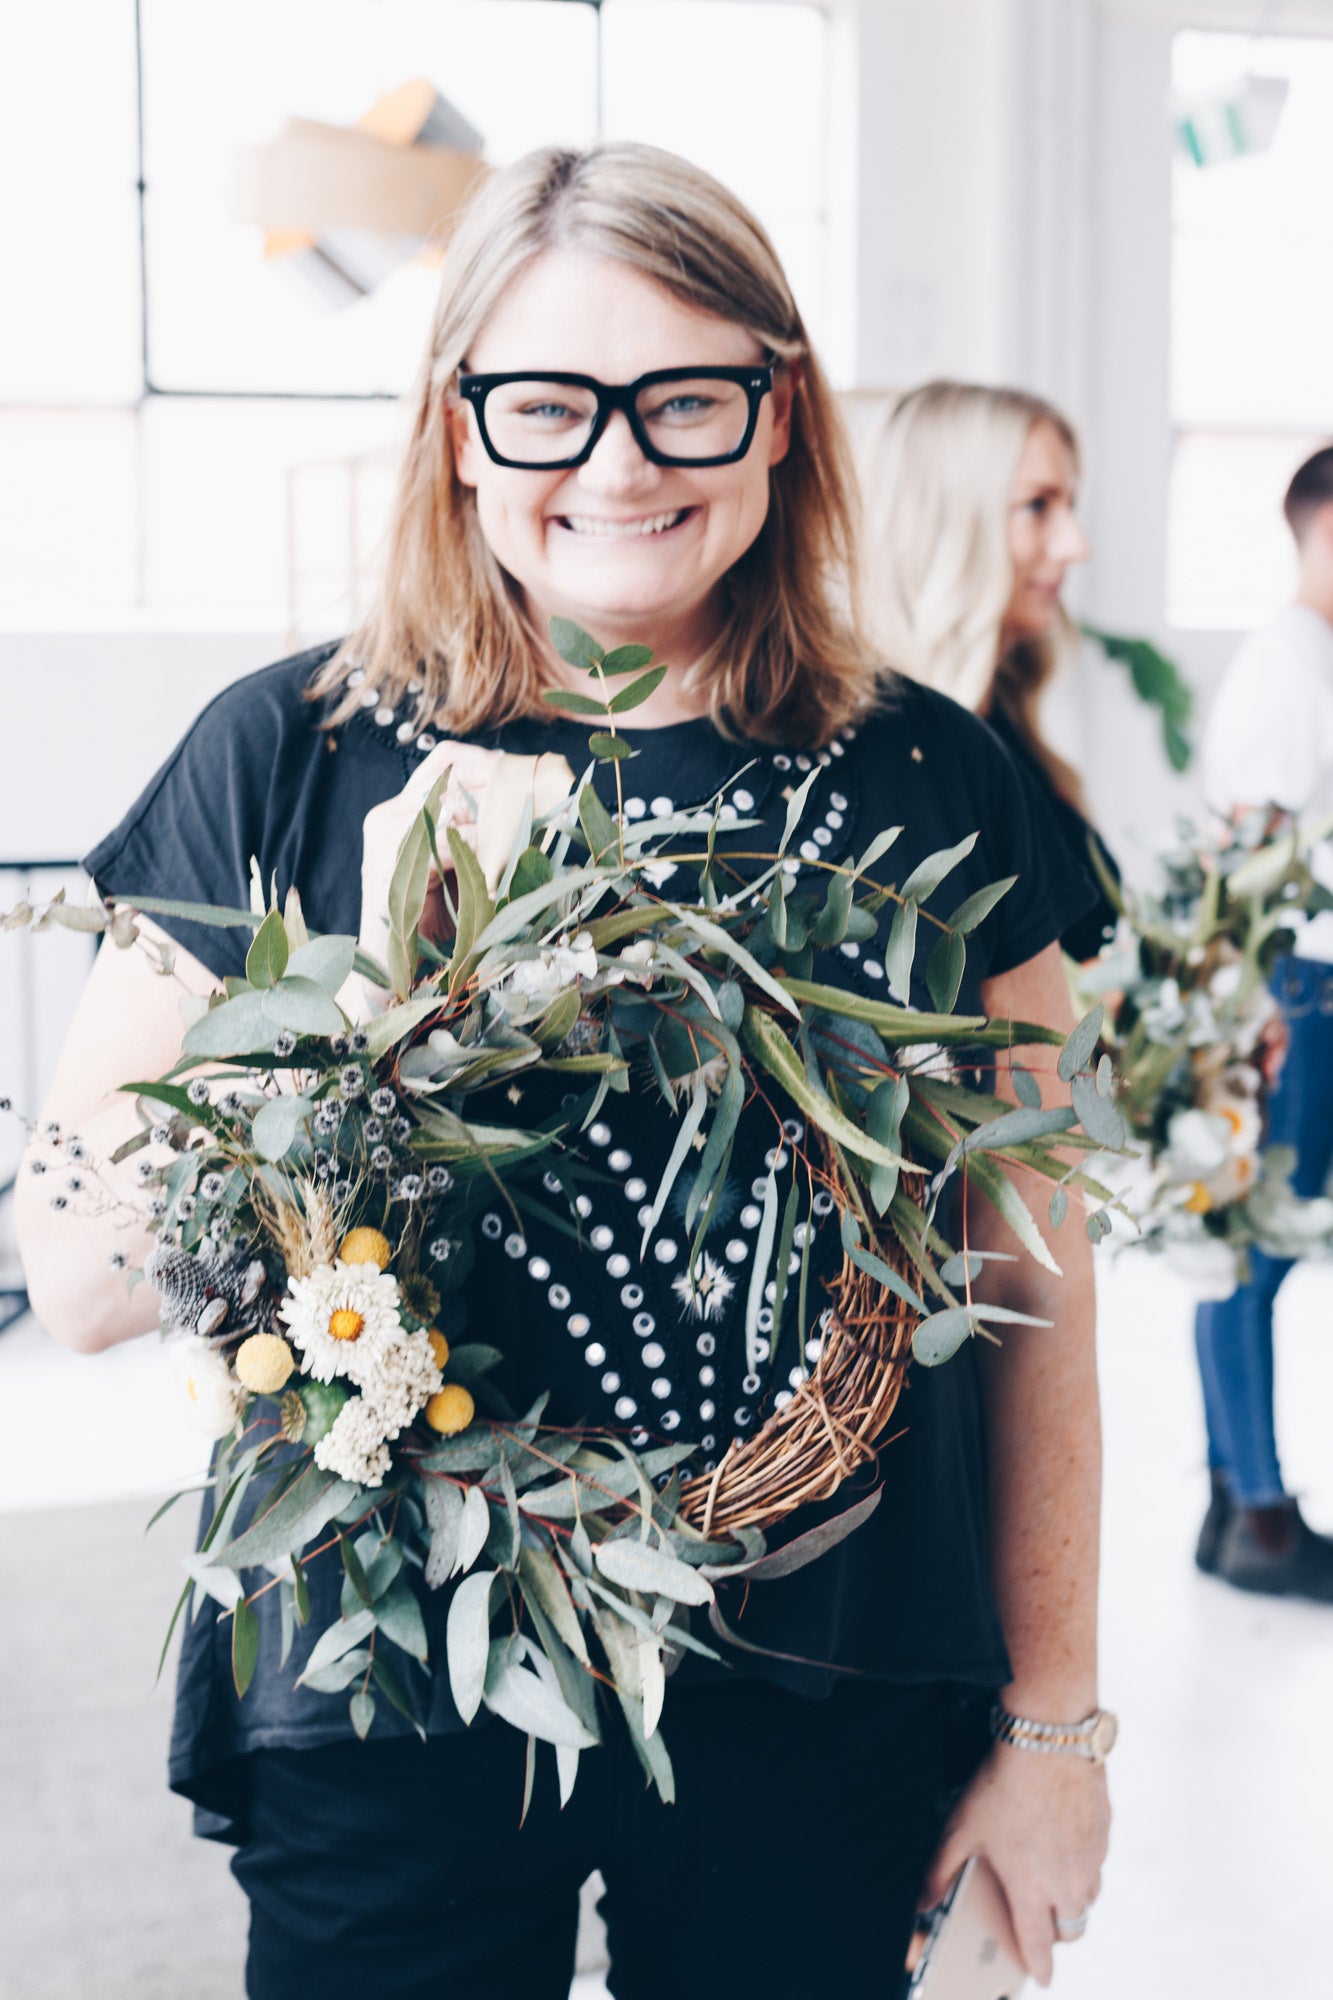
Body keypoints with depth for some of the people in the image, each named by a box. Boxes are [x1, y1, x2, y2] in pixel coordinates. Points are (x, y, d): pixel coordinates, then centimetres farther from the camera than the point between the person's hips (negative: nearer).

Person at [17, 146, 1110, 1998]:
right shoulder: (291, 759, -4)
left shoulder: (928, 783, 0)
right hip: (389, 1714, -1)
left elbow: (1031, 1284, 4)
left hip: (828, 1715, 2)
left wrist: (1057, 1717, 6)